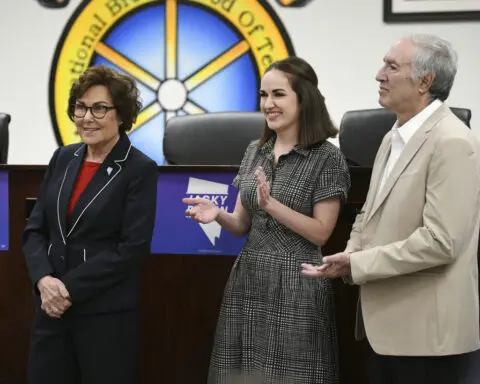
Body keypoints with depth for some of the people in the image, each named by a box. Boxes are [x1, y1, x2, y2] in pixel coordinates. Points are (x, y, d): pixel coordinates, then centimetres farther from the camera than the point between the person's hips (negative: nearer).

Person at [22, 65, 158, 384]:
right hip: (52, 308, 5)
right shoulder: (63, 158, 10)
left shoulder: (140, 169, -6)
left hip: (108, 314, -5)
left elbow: (133, 248, -13)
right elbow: (35, 229, 8)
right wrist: (45, 280, -11)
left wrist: (70, 287, -16)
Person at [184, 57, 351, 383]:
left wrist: (271, 204, -20)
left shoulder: (327, 158, -7)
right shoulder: (255, 152, 10)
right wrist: (218, 214, -8)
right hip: (247, 282, 6)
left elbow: (320, 233, -10)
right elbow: (243, 225, 12)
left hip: (295, 287, -5)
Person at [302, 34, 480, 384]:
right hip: (389, 323, 9)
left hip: (427, 331, -9)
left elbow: (439, 241, -23)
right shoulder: (394, 137, 14)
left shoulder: (452, 142, -17)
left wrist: (356, 265, -18)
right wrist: (351, 254, -1)